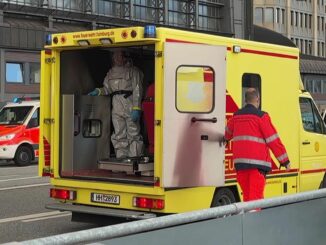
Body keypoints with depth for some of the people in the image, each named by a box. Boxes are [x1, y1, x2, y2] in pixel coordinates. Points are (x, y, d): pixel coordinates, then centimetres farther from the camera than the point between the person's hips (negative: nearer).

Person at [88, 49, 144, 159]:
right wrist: (98, 91, -1)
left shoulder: (133, 71, 3)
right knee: (119, 135, 3)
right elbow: (108, 88, 21)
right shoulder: (111, 72, 21)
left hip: (130, 102, -5)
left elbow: (137, 90, -7)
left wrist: (136, 109, -17)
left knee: (133, 134, -4)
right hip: (116, 105, 5)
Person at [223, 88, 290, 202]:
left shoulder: (236, 116, 12)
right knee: (255, 196, -9)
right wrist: (284, 160, -2)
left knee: (247, 195, 15)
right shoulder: (261, 116, -7)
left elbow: (227, 133, 32)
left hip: (239, 161, 6)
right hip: (257, 162, -6)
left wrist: (226, 139, 57)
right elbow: (273, 140, -8)